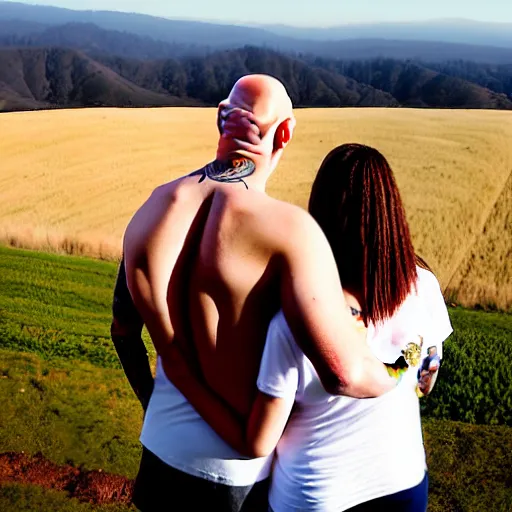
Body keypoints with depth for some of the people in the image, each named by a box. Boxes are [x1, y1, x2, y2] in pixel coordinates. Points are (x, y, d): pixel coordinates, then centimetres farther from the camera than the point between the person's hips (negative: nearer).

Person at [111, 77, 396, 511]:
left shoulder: (152, 208, -8)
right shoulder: (288, 227, -25)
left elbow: (123, 328, 5)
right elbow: (345, 374, -31)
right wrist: (398, 376, -8)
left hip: (162, 443, 5)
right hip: (240, 468, -4)